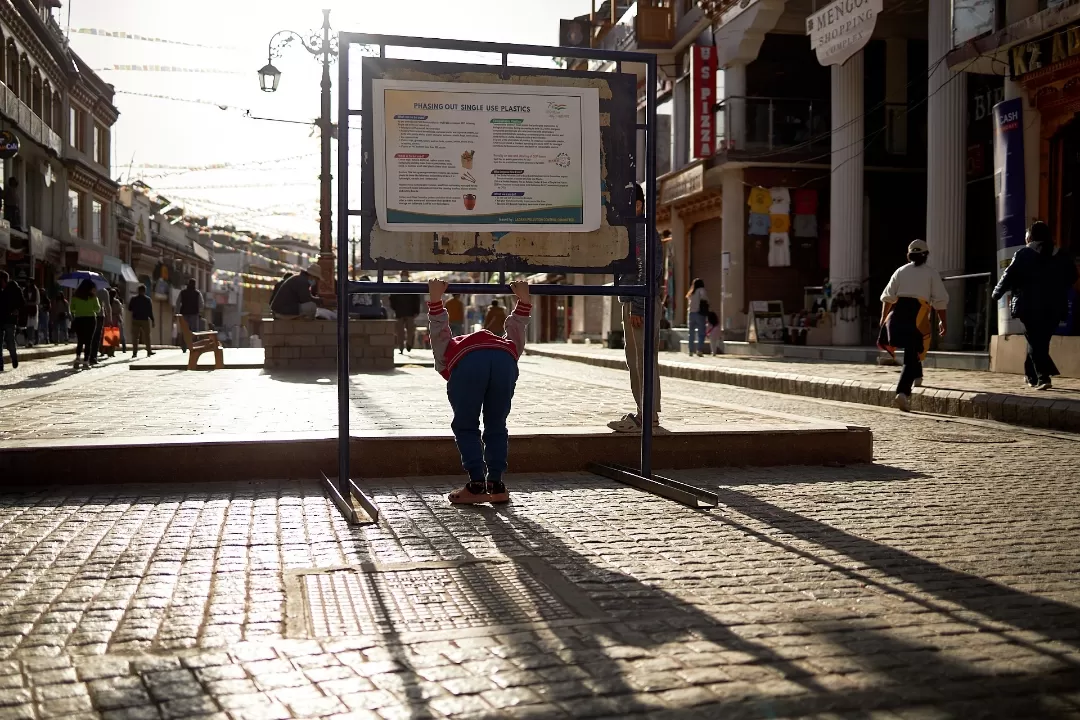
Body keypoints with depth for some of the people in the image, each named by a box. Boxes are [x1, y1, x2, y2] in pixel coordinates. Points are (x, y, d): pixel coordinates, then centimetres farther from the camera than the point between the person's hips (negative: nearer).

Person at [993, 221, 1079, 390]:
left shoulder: (1023, 254, -4)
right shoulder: (1062, 256, 9)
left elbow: (1009, 276, -6)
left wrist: (997, 293, 8)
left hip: (1030, 307, -4)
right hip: (1054, 307, 4)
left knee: (1035, 341, -2)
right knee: (1041, 341, 16)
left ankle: (1043, 377, -15)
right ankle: (1032, 375, 22)